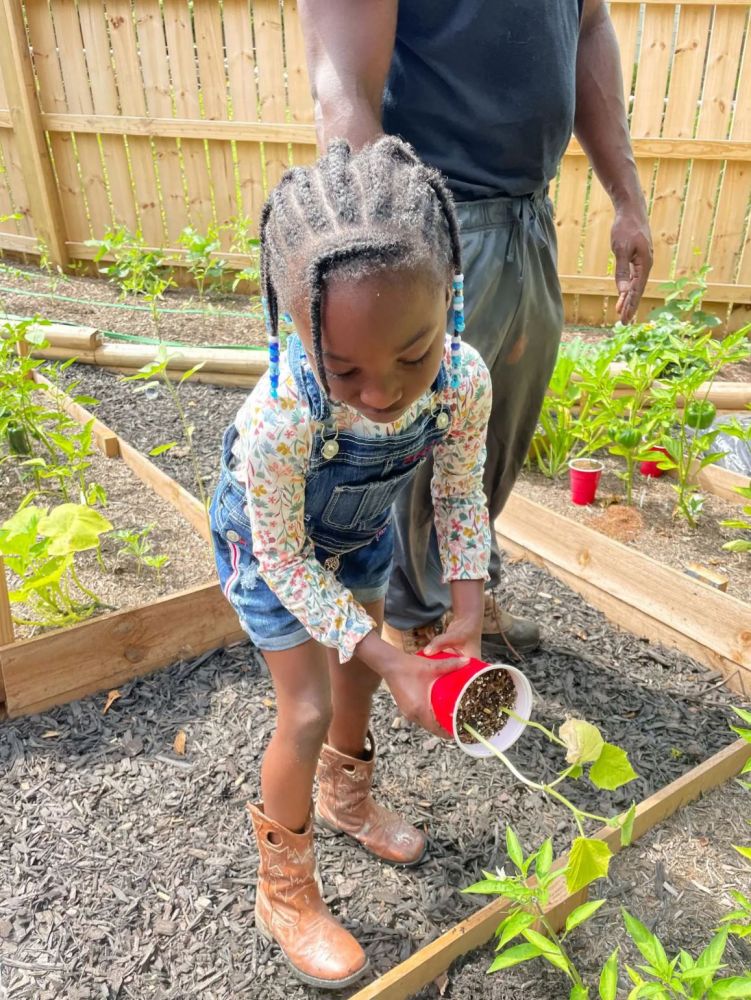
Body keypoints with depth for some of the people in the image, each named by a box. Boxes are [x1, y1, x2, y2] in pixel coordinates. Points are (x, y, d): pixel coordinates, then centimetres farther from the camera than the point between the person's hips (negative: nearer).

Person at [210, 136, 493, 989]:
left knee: (358, 665, 21)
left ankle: (346, 797, 52)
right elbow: (286, 560, -28)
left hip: (359, 530, 5)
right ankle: (284, 894, 25)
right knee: (307, 711, -2)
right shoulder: (282, 417, -43)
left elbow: (460, 499, -13)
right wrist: (395, 665, -29)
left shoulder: (464, 381, -32)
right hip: (270, 543, -4)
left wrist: (466, 622, -18)